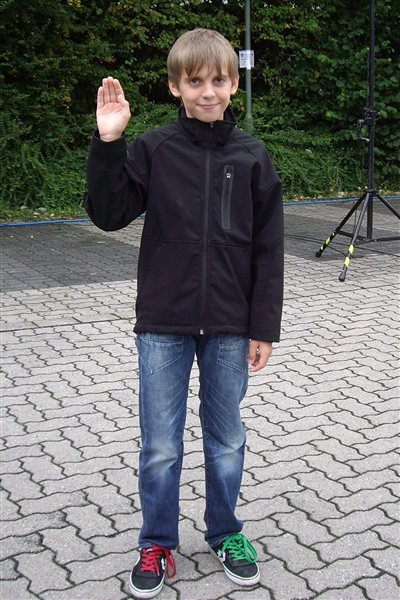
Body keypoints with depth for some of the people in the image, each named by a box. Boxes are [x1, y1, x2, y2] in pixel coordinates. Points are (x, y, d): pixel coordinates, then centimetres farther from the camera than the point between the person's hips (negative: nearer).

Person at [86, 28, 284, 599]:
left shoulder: (252, 157, 0)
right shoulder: (152, 150, -2)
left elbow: (268, 250, 1)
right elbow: (108, 214, -8)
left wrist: (264, 327, -1)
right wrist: (107, 143, -19)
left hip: (229, 327, 1)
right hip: (163, 324, -1)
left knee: (227, 442, 14)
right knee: (160, 448, 8)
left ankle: (225, 534, 35)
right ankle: (157, 545, 28)